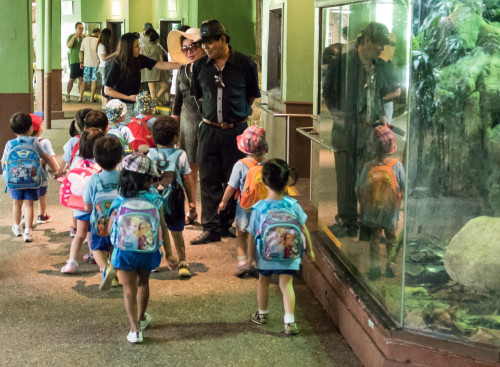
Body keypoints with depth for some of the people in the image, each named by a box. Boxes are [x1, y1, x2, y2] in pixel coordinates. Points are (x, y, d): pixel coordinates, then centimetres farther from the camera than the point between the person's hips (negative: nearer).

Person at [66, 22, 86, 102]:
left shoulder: (84, 37, 14)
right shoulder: (71, 37, 6)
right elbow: (68, 45, -10)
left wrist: (86, 38, -10)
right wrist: (74, 37, -19)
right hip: (74, 61, -2)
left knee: (81, 79, -3)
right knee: (71, 79, -3)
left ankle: (80, 96, 0)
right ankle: (67, 95, 10)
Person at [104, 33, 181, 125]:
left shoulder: (139, 60, -2)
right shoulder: (116, 64, -16)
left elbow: (161, 65, -4)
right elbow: (107, 90, -12)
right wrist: (128, 97, -16)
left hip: (135, 104, 5)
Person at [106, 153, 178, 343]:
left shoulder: (119, 202, -12)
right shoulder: (154, 199, -11)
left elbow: (112, 230, -7)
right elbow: (163, 227, -7)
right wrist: (169, 254, 0)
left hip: (125, 251, -2)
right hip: (148, 250, 2)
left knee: (129, 289, 6)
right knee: (143, 283, 25)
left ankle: (135, 329, -3)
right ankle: (141, 318, 45)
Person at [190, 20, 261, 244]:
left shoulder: (245, 64, -4)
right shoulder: (200, 66, 4)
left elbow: (252, 95, 9)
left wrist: (237, 114, 11)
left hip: (236, 130, -2)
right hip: (209, 130, 2)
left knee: (233, 180, 7)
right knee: (208, 179, 1)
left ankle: (226, 224, 21)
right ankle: (211, 228, 6)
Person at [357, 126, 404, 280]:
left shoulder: (368, 166, -8)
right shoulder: (397, 165, -12)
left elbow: (360, 189, -3)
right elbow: (404, 187, -7)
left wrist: (363, 208, 8)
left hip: (372, 210, 1)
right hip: (391, 209, -1)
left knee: (374, 238, 9)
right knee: (391, 238, 15)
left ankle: (374, 267, 8)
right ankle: (390, 266, 21)